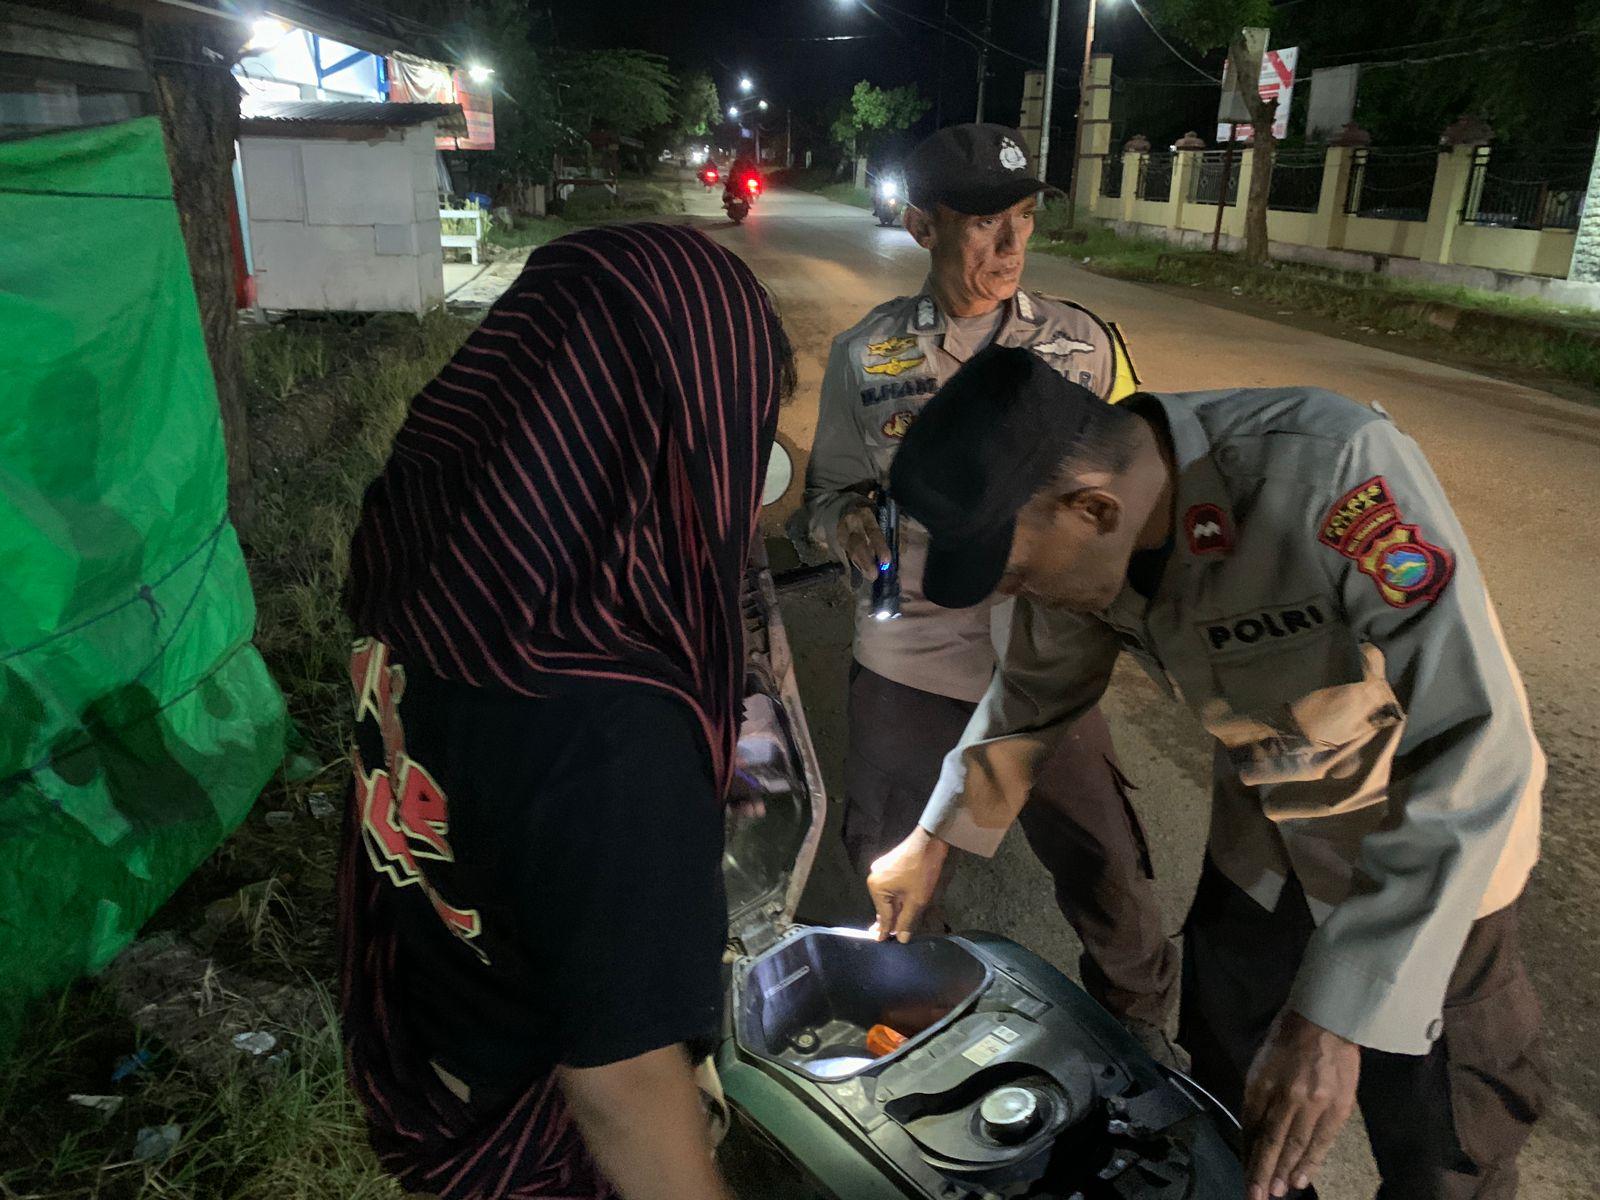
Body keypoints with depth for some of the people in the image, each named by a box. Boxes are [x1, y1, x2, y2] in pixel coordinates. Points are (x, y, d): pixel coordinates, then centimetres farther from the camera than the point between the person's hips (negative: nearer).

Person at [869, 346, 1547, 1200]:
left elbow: (1473, 748, -36)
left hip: (1431, 864, -4)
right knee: (1226, 1106, 20)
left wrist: (1336, 1016, -35)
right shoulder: (1081, 531, -17)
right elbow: (1035, 692, 3)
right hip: (1260, 846, 5)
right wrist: (932, 841, 8)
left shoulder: (1337, 470, -37)